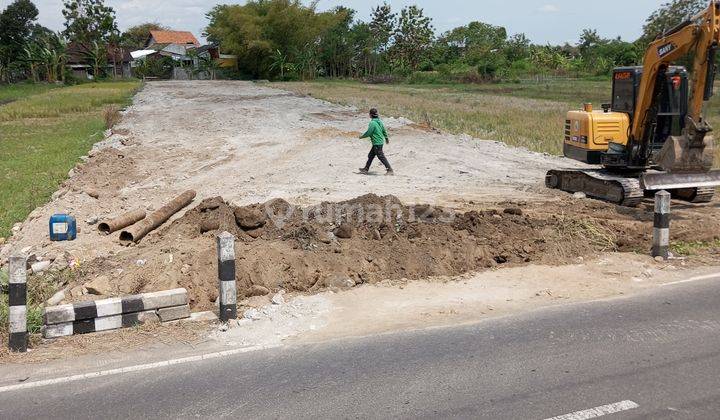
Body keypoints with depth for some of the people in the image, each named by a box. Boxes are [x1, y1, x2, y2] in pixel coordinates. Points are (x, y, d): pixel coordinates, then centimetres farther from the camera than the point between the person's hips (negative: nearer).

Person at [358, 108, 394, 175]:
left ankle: (390, 170, -4)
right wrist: (387, 138, 29)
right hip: (380, 141, 10)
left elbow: (368, 133, -17)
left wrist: (362, 136, 0)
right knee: (371, 155, 18)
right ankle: (366, 169, 27)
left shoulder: (372, 123, -19)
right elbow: (384, 130, 16)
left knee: (381, 157, -5)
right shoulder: (379, 121, 7)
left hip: (377, 143, -10)